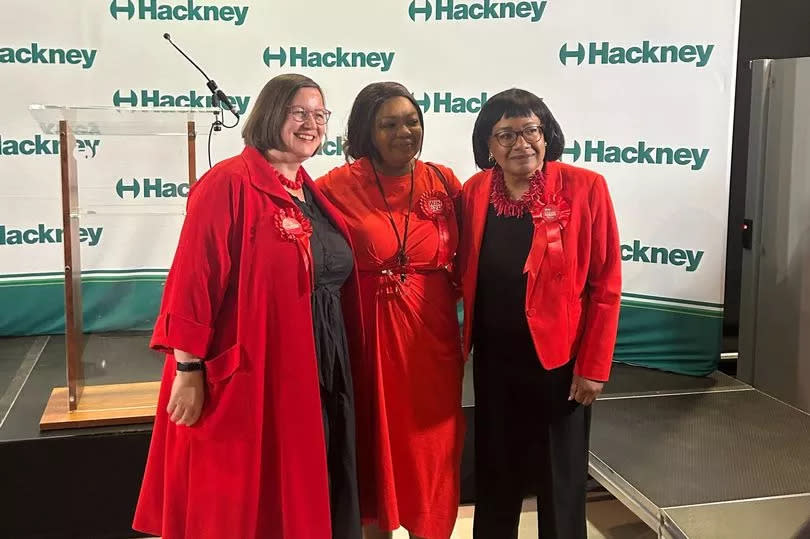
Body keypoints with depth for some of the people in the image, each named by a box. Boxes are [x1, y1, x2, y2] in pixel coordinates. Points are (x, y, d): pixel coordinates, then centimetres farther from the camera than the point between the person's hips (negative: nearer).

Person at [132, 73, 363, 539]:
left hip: (320, 372, 8)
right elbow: (194, 280, -17)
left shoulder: (314, 194, 11)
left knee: (308, 496, 18)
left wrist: (343, 360, 16)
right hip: (248, 376, -8)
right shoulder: (230, 183, -13)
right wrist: (188, 370, -18)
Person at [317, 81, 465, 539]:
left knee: (429, 445, 10)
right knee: (374, 440, 12)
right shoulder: (338, 186, -5)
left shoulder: (444, 182, 3)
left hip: (430, 334, 2)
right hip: (367, 334, -2)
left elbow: (462, 262, 10)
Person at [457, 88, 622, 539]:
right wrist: (467, 341, 1)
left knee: (561, 478, 13)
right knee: (495, 472, 18)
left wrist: (593, 365, -11)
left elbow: (606, 284, -10)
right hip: (493, 358, 4)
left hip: (560, 359, -3)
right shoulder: (474, 192, 0)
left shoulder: (585, 188, -11)